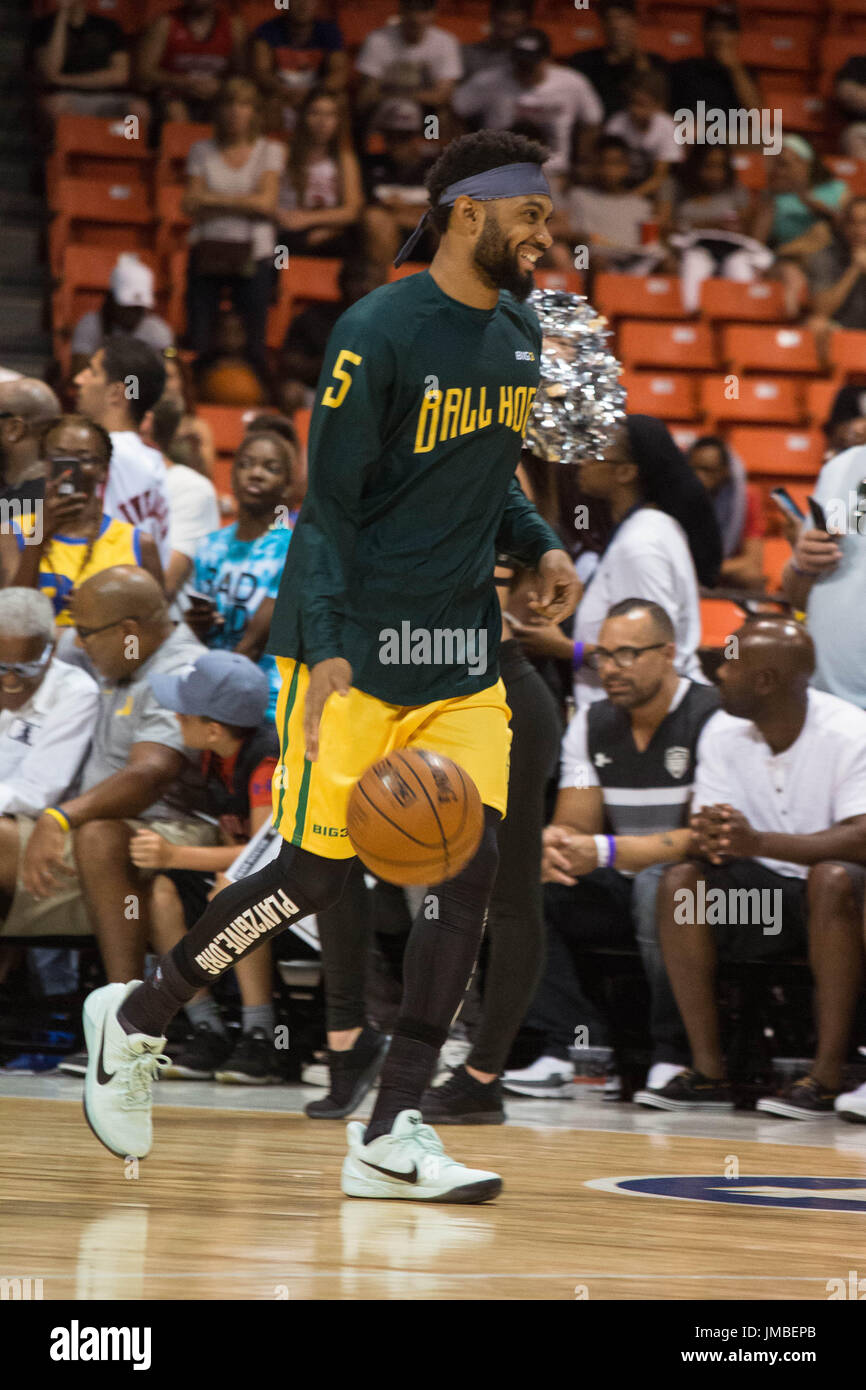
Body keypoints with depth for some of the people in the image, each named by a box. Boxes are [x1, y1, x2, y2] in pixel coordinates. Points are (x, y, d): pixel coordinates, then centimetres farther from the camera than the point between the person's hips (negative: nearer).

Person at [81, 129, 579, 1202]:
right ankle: (134, 1021, 18)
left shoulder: (518, 331, 9)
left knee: (469, 867, -7)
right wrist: (328, 651, -24)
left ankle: (390, 1136, -4)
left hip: (461, 655, 7)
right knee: (315, 877, -5)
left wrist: (539, 547, 5)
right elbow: (328, 503, -15)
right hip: (353, 650, -7)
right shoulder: (376, 333, -14)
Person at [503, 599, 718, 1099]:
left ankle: (676, 1058, -28)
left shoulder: (712, 717, -14)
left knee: (658, 883, -39)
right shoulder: (592, 724, 8)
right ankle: (563, 1050, -21)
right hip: (621, 891, 7)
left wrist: (606, 852, -31)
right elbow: (576, 826, 5)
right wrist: (552, 845, -22)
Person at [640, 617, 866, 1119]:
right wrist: (709, 836, -28)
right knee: (681, 881, -20)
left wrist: (758, 841, -41)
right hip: (763, 893, 5)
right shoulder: (723, 733, -1)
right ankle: (709, 1072, -21)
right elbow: (708, 826, -1)